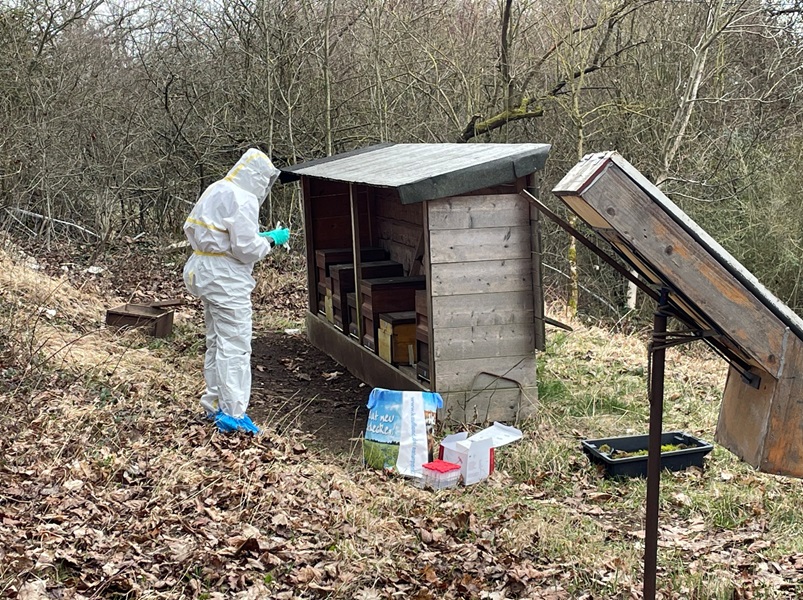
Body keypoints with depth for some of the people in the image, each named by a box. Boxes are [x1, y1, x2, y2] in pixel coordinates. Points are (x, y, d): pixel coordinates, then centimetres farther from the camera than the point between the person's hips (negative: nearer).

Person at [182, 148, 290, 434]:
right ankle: (232, 413, -5)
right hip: (227, 279, -10)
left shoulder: (214, 191, 11)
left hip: (204, 271, 10)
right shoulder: (243, 200, -16)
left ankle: (214, 404, 25)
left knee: (216, 342, 18)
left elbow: (191, 229, 17)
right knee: (235, 346, -6)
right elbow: (247, 248, -20)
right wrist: (272, 240, -2)